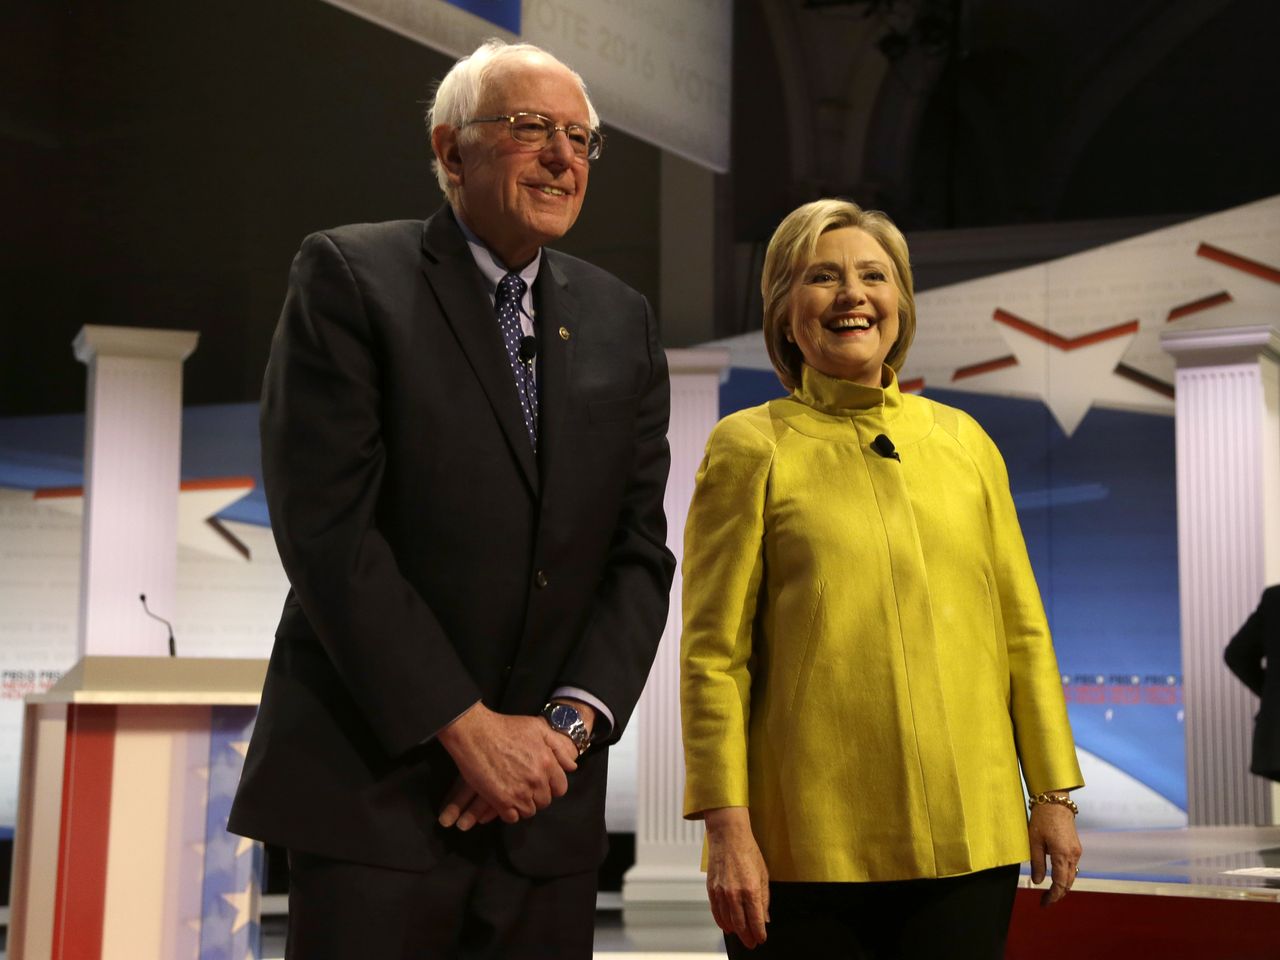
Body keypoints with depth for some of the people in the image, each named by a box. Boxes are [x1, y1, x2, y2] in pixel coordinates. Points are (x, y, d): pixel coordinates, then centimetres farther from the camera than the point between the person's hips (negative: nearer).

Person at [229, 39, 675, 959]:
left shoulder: (622, 322, 11)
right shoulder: (348, 275, -3)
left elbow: (639, 553, 8)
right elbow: (327, 527, -12)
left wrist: (568, 722, -7)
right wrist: (467, 727, -14)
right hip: (374, 783, -4)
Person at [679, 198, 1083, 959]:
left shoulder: (963, 441, 11)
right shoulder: (751, 447, 1)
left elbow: (1022, 631, 12)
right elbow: (713, 654, -4)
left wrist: (1054, 793, 9)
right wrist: (727, 826, -10)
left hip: (967, 838, 3)